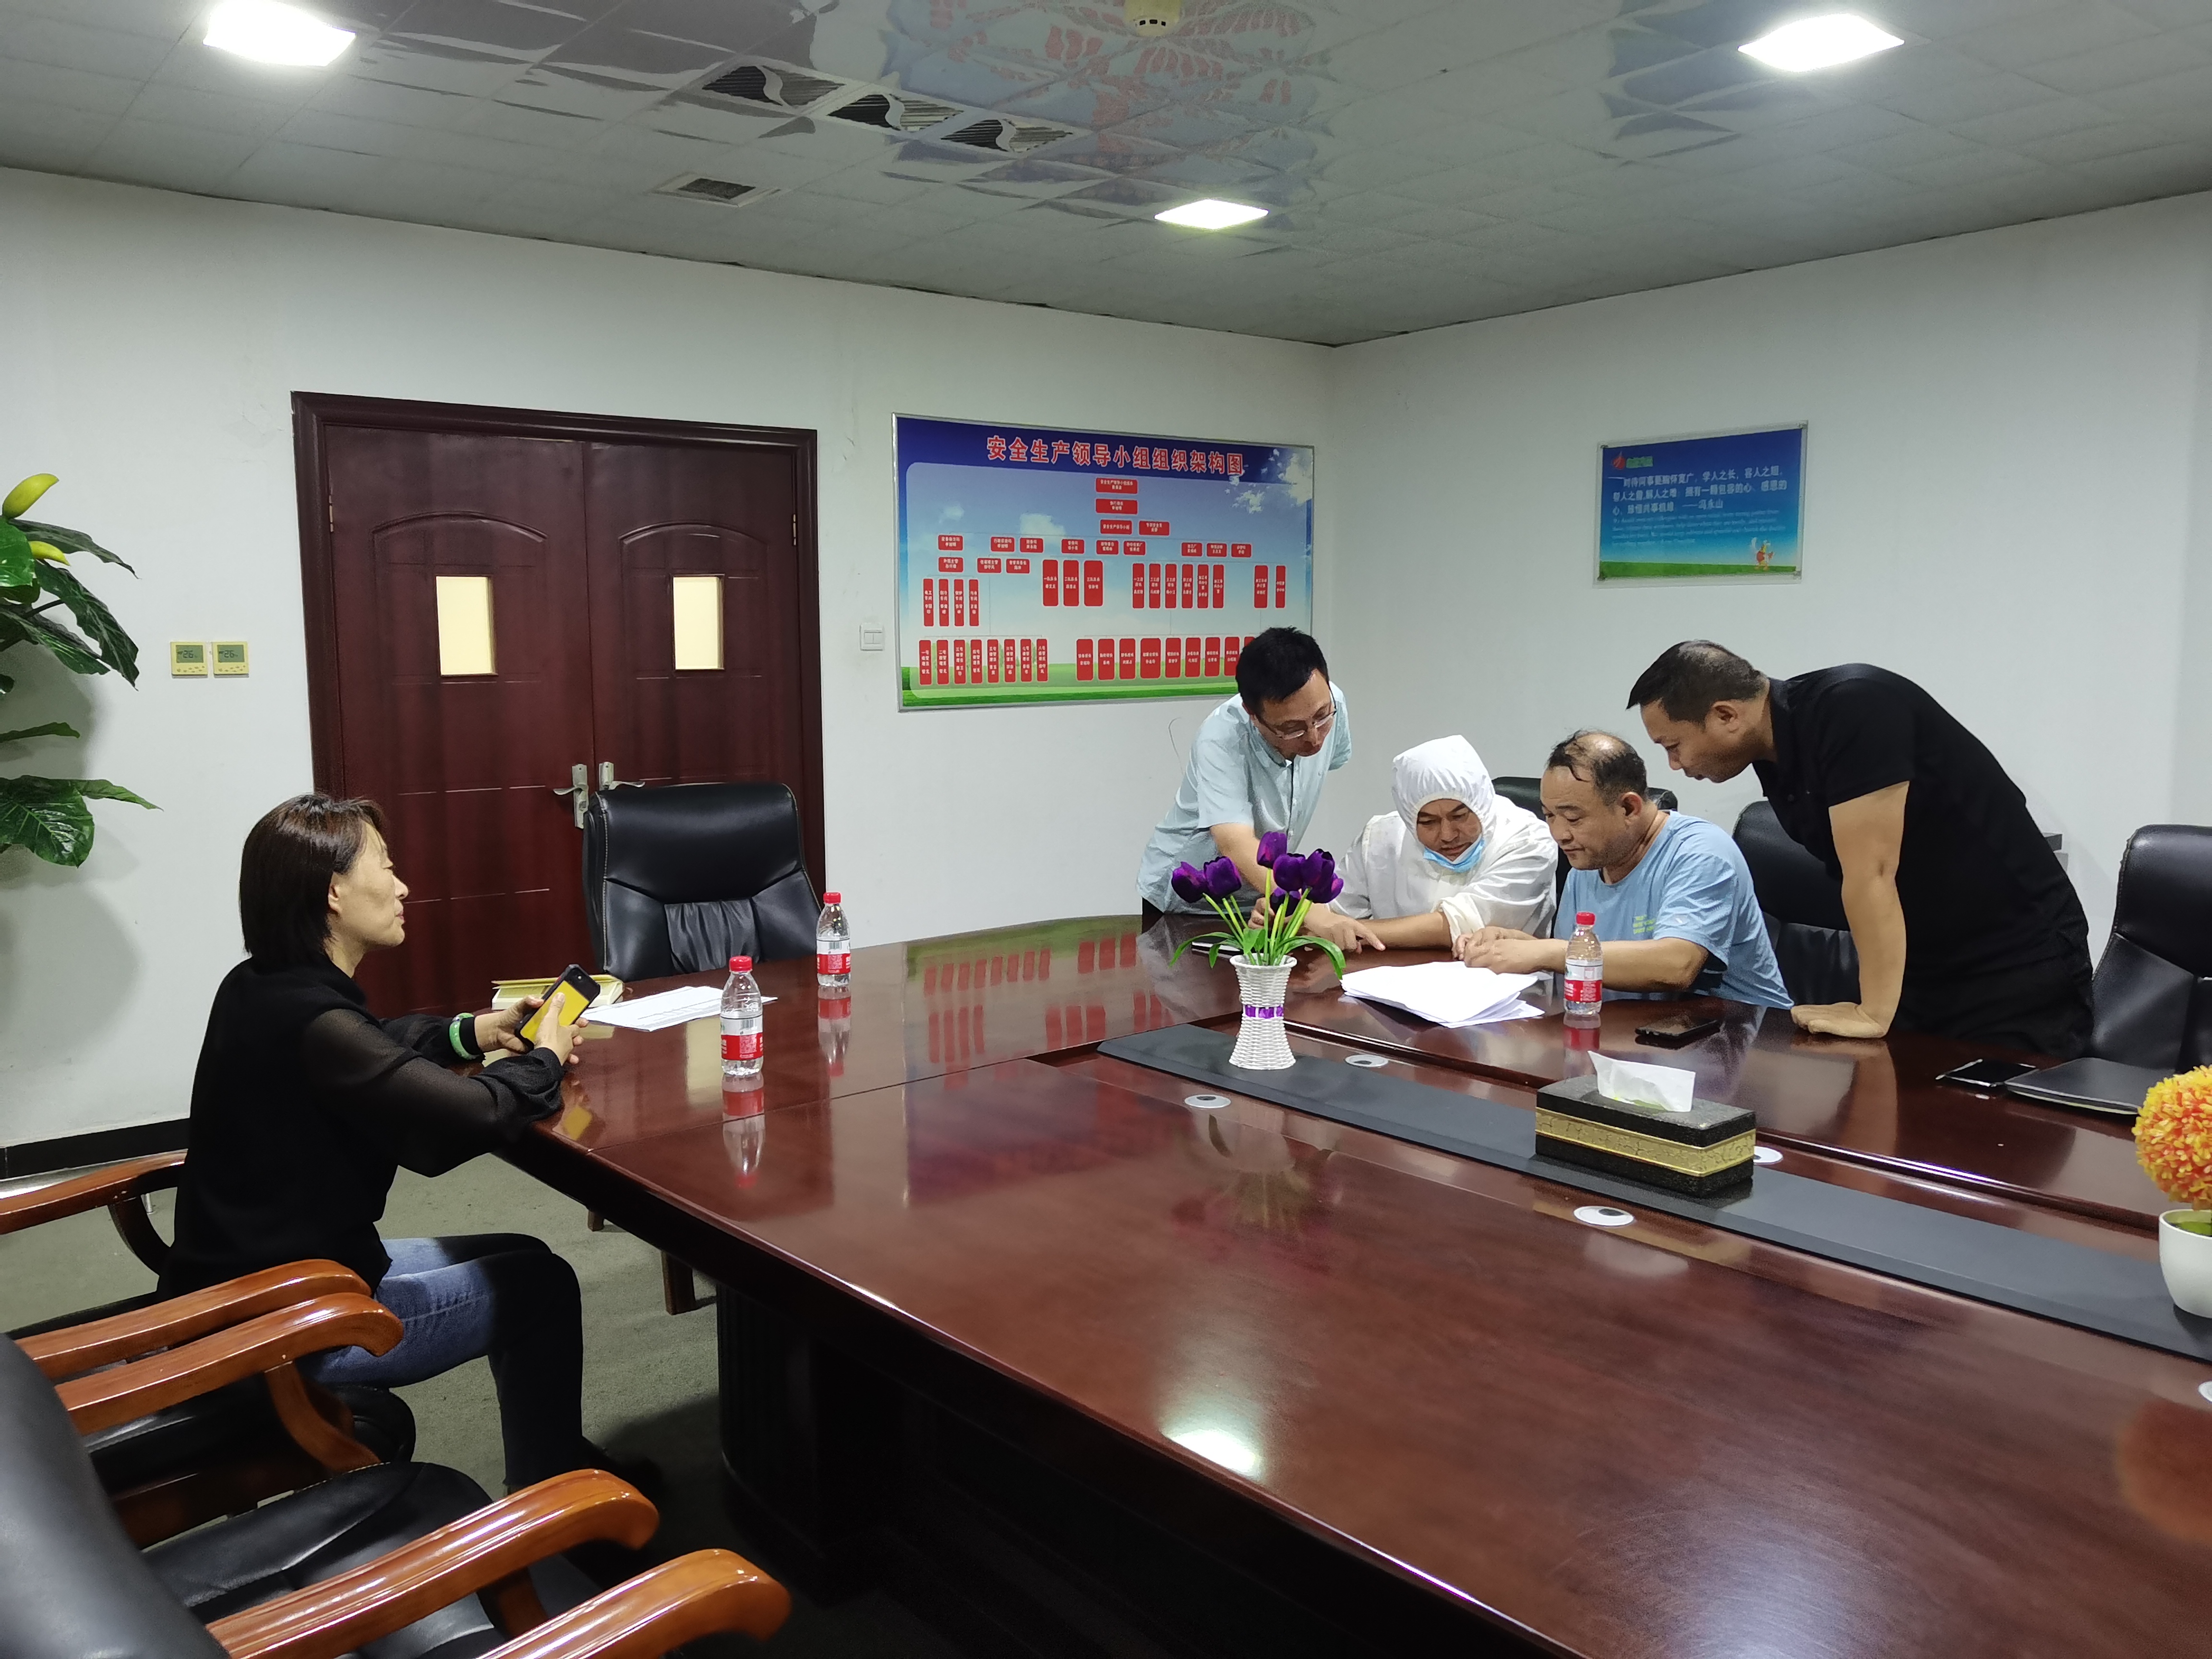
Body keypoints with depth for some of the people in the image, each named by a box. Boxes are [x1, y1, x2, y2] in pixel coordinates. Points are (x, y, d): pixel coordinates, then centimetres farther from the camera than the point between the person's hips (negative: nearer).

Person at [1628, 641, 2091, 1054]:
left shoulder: (1851, 708, -22)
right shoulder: (1774, 760, 3)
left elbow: (1871, 872, -25)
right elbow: (1857, 878, 5)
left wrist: (1874, 1015, -22)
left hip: (2017, 965, -7)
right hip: (1925, 969, 7)